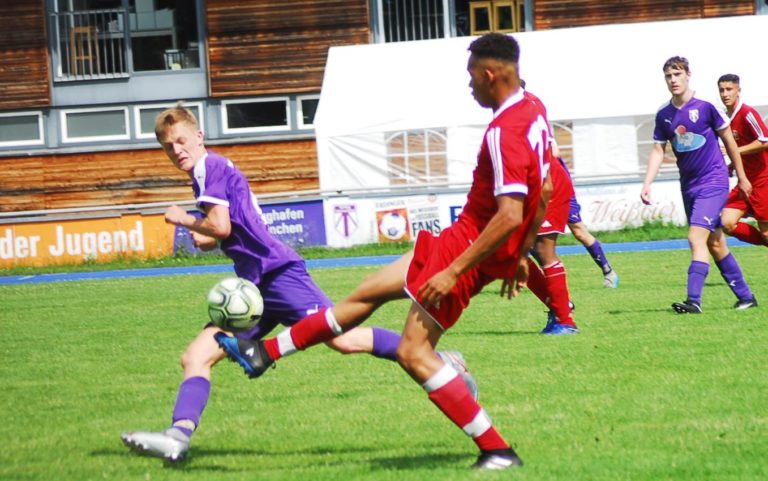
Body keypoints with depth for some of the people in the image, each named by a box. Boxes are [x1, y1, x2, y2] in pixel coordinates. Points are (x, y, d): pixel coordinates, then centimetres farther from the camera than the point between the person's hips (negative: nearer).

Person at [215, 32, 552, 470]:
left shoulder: (505, 131, -25)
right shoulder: (533, 114, 6)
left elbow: (510, 216, -31)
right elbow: (544, 192, 16)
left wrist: (452, 272, -27)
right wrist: (521, 256, 24)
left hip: (468, 247, -10)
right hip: (461, 241, 10)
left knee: (414, 353, -10)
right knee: (367, 294, 18)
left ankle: (498, 451, -7)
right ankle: (265, 353, 30)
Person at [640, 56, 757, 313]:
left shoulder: (705, 107, -11)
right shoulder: (664, 115, 3)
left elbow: (728, 140, -1)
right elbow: (658, 150, 8)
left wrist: (742, 177, 6)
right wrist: (647, 184, -5)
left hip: (713, 182, -6)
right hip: (689, 185, 6)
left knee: (697, 237, -19)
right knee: (715, 244, 10)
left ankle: (694, 300, -23)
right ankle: (745, 296, 21)